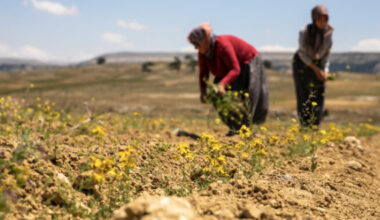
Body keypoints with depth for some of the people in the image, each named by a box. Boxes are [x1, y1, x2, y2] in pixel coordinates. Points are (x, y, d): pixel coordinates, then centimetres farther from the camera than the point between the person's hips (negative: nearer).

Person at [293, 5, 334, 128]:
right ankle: (305, 127, 2)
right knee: (304, 97, -7)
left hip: (319, 63, 4)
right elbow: (302, 54, -17)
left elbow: (327, 52, -2)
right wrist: (316, 70, -18)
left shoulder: (328, 31, -14)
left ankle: (314, 127, 11)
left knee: (319, 96, -1)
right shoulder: (304, 32, -25)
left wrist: (325, 71, -8)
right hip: (302, 63, -4)